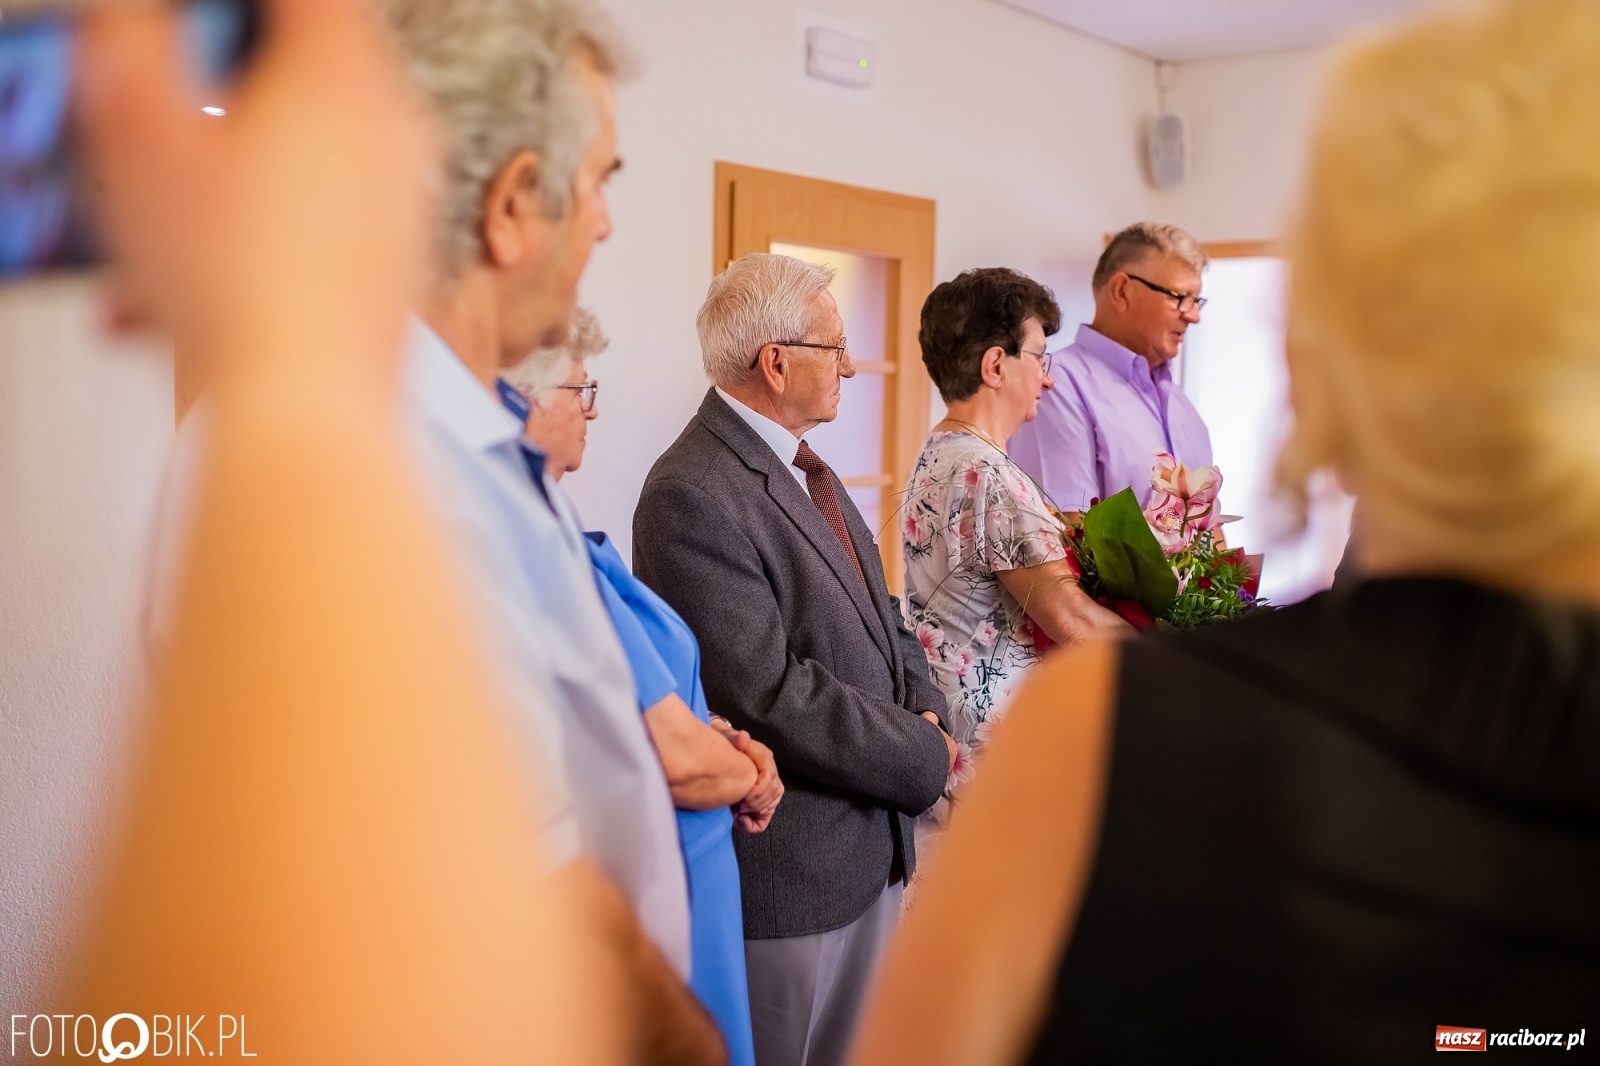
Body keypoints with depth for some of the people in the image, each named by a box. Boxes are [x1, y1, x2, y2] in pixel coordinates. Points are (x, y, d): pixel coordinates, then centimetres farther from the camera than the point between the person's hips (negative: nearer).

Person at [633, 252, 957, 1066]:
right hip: (789, 865, -9)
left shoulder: (803, 466, 9)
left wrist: (921, 707, -2)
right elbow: (769, 694, -25)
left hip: (873, 845, 9)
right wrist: (928, 757, -15)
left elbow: (876, 614, 17)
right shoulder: (693, 496, -21)